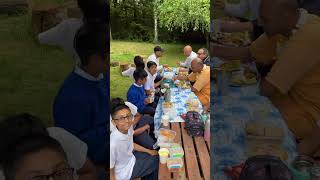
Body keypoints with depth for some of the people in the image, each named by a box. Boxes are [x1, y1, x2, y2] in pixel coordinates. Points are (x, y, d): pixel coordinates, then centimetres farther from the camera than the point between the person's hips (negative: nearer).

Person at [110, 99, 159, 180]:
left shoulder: (128, 128, -16)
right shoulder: (113, 144, -38)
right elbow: (110, 173, -25)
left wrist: (148, 151, 7)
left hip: (131, 157, 6)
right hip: (125, 173, -6)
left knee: (157, 155, 17)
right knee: (157, 161, 3)